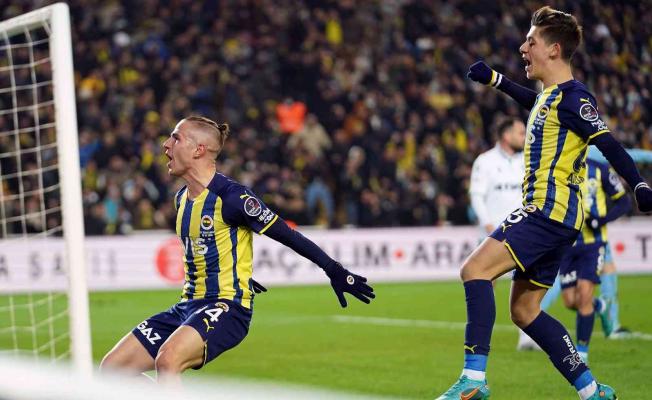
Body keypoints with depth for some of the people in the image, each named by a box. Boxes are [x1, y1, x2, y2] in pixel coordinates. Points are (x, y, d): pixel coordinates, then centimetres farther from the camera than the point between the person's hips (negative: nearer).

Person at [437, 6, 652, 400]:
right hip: (547, 212, 10)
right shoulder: (551, 95, 17)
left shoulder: (572, 97, -11)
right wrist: (493, 79, 49)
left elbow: (609, 144, -20)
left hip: (550, 209, -10)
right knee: (525, 310, 11)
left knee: (475, 269, -19)